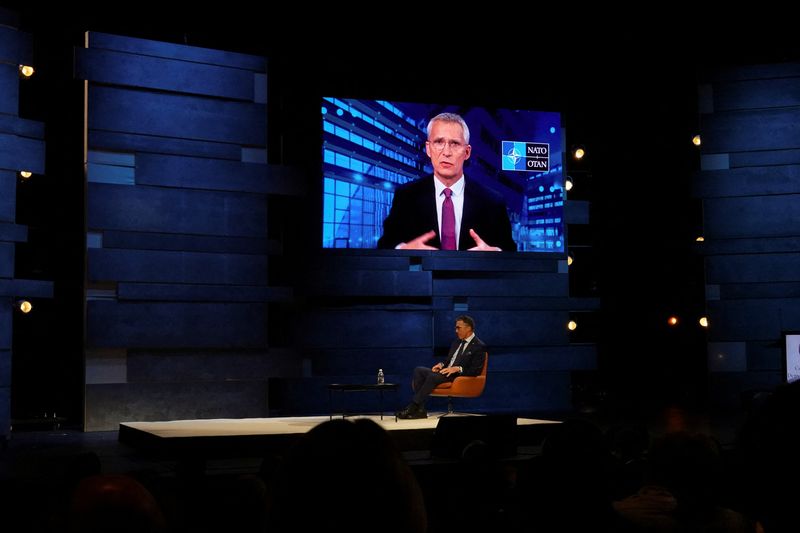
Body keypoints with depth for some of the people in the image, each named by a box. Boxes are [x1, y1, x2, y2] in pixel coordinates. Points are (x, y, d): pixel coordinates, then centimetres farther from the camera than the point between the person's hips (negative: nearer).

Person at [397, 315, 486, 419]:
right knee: (419, 370, -13)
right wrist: (441, 364, 2)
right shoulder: (457, 342, 20)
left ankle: (411, 408, -28)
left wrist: (457, 368, -23)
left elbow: (476, 370, -13)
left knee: (433, 376, -33)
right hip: (446, 372, 9)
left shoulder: (479, 346, -6)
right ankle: (420, 410, -22)